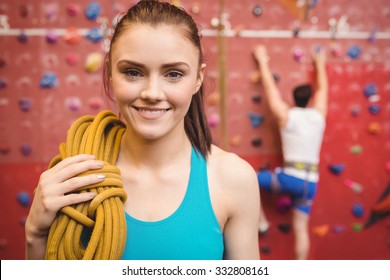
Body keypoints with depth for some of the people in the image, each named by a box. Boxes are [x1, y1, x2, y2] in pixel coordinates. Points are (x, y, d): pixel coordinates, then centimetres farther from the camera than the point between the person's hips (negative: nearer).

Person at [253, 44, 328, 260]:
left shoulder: (286, 116, -3)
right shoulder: (319, 115, 6)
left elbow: (270, 88, 6)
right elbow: (322, 88, 23)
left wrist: (263, 62, 17)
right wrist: (320, 64, 36)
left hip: (290, 177, -4)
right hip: (310, 182, 4)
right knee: (301, 228, 12)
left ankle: (261, 221, 16)